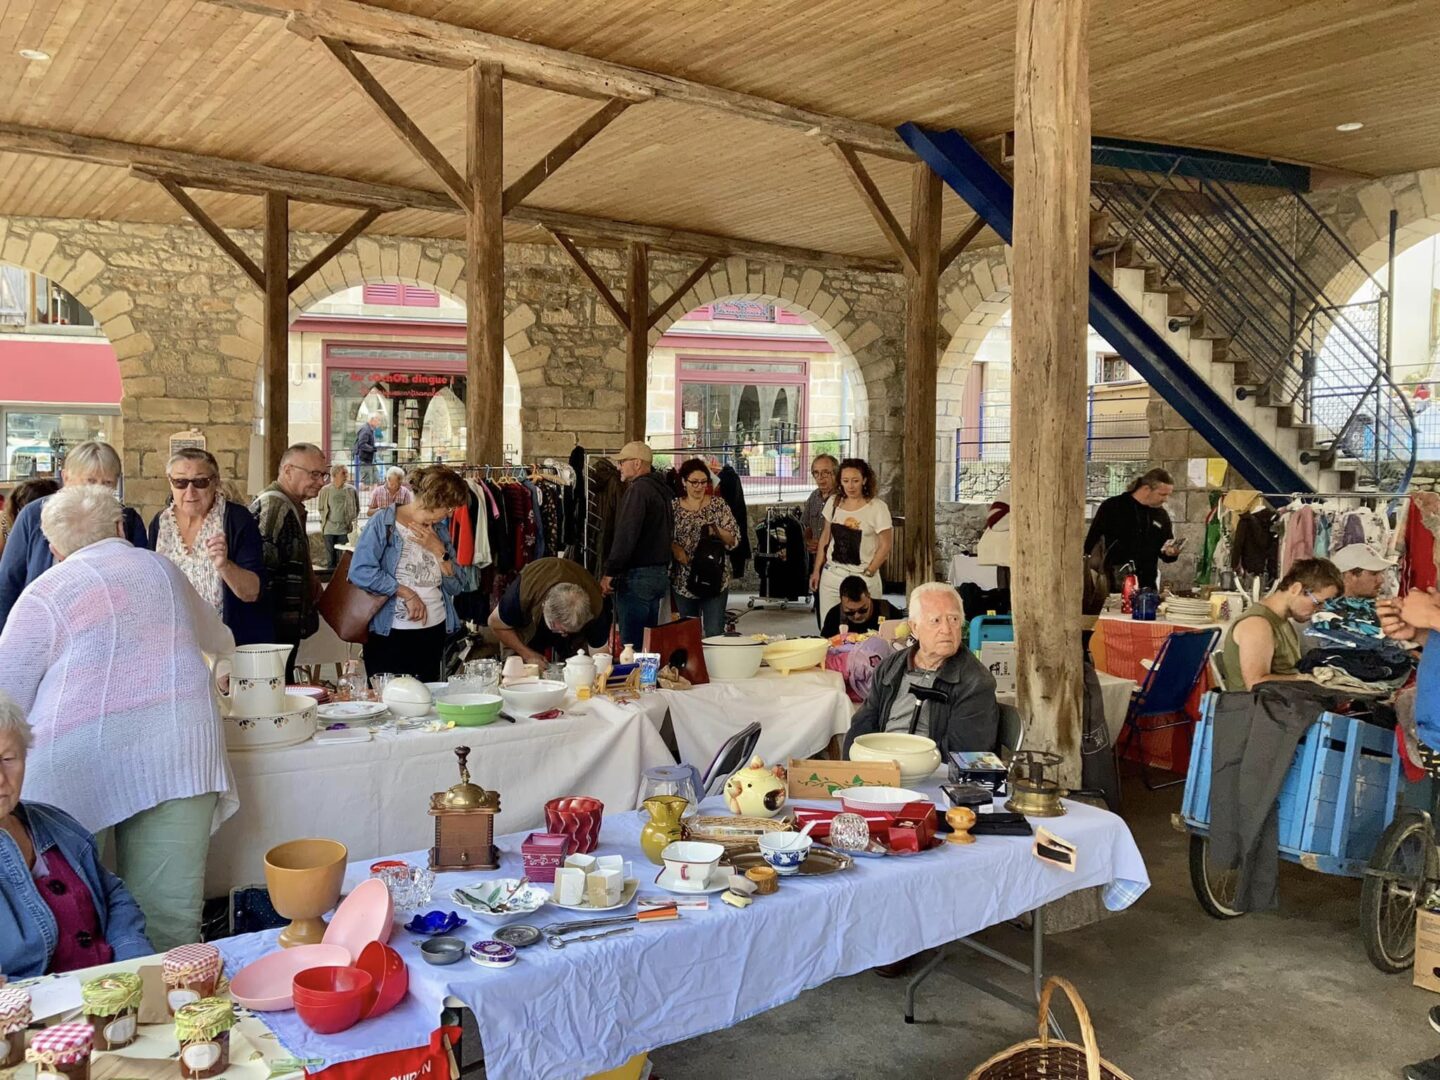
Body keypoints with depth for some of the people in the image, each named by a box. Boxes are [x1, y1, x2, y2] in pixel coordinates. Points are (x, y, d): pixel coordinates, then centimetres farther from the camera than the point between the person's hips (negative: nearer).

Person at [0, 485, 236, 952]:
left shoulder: (47, 592, 5)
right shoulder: (163, 569, 18)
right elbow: (217, 638, 36)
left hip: (83, 763, -3)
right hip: (181, 751, 3)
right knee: (171, 914, 6)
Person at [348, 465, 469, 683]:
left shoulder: (440, 530, 11)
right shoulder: (384, 522, -6)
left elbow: (456, 587, 8)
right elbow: (360, 571, -17)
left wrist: (439, 550, -6)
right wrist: (406, 593, -15)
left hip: (434, 632, 5)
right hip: (390, 633, -5)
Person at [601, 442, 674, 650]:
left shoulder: (638, 490, -13)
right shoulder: (660, 489, 16)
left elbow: (625, 535, -20)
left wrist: (610, 572, -17)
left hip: (637, 576, -10)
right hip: (659, 574, 10)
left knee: (632, 644, -6)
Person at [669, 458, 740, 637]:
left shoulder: (718, 505, 1)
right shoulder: (674, 507, 5)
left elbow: (734, 539, -1)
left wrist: (718, 532, -19)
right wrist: (674, 547, -13)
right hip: (683, 581, 2)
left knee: (714, 634, -6)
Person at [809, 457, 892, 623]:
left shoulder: (877, 507, -9)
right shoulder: (833, 502, 5)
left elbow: (885, 545, -6)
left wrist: (867, 574, -7)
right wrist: (816, 570, 13)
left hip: (862, 578, -4)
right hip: (831, 575, 4)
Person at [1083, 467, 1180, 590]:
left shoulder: (1161, 515, 9)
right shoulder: (1112, 507, -4)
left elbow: (1164, 552, 18)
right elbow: (1091, 542, -3)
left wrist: (1170, 553, -6)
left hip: (1147, 584, 4)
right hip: (1115, 583, -4)